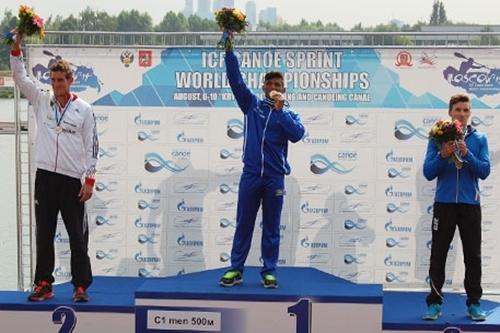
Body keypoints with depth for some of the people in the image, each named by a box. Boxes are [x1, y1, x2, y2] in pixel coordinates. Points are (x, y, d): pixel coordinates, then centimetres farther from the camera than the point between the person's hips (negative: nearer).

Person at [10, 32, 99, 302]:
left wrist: (90, 180, -5)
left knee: (78, 236, 2)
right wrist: (16, 46, -11)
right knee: (44, 234, 7)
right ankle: (43, 285, 15)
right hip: (45, 177, 2)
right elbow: (20, 77, 1)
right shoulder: (41, 101, 7)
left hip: (72, 180, -2)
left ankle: (81, 287, 10)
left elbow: (91, 146, 0)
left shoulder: (84, 109, 1)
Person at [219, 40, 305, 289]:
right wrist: (229, 50, -8)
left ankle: (269, 272, 13)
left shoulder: (289, 114, 7)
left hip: (275, 177, 0)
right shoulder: (252, 104, 8)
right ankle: (236, 269, 12)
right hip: (251, 174, 1)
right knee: (243, 224, 5)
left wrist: (279, 110, -13)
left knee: (271, 227, 6)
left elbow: (297, 134, -12)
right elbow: (235, 79, 0)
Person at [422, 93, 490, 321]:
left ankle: (474, 303, 15)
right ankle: (434, 303, 11)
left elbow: (485, 172, -4)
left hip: (470, 204, 1)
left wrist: (466, 154, -17)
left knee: (473, 256, 5)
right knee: (438, 255, 3)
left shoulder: (479, 139, 4)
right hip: (444, 203, -1)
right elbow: (428, 173, -2)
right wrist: (443, 155, -18)